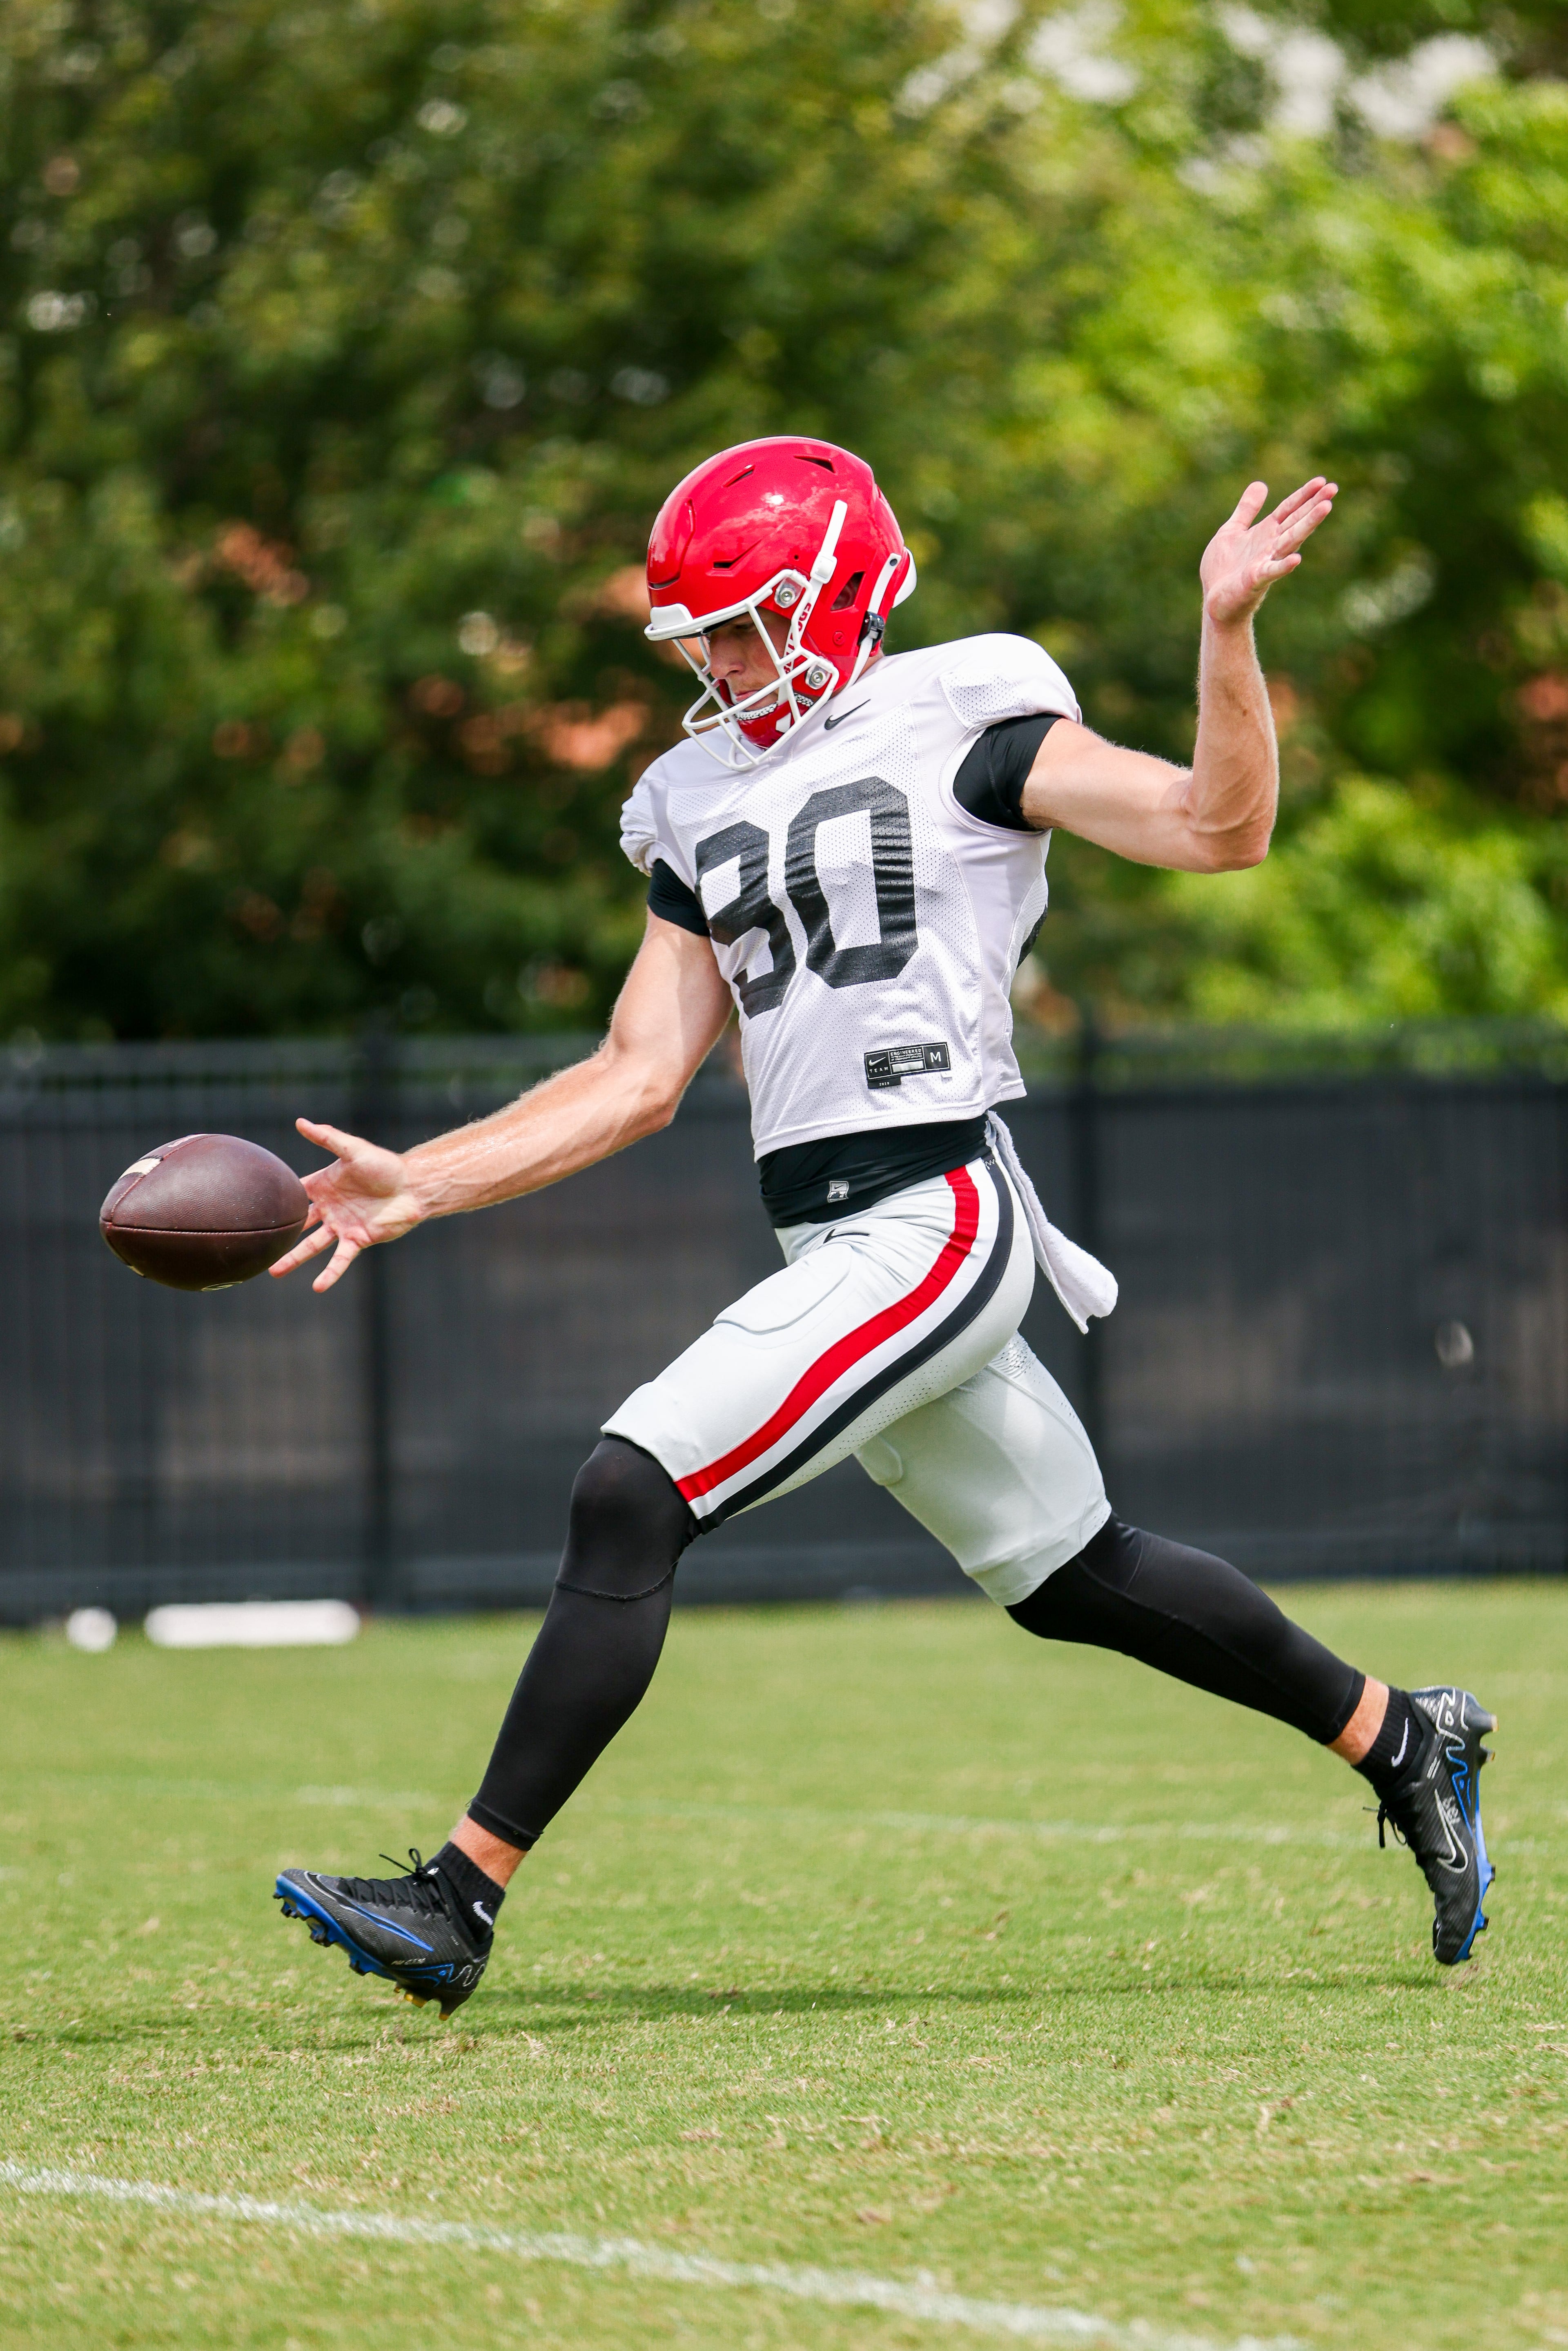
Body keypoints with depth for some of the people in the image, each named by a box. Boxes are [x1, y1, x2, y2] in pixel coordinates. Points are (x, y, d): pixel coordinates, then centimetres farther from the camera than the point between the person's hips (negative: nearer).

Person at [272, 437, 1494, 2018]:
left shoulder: (961, 724, -2)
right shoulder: (706, 811, 18)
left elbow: (1219, 830, -8)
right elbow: (640, 1078, 16)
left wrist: (1227, 629, -21)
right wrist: (419, 1184, 7)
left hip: (936, 1217, -8)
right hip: (831, 1247, 8)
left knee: (630, 1496, -17)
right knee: (1069, 1576, 18)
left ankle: (461, 1902, -16)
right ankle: (1405, 1743, 35)